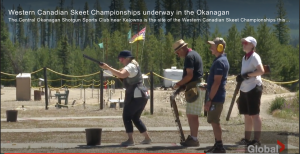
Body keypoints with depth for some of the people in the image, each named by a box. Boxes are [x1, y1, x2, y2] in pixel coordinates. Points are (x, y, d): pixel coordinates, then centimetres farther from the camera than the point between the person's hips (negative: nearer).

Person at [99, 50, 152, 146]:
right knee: (135, 118, 17)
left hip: (136, 96, -10)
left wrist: (108, 67, -30)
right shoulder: (133, 65, 21)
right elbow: (120, 73, 19)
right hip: (142, 95, 10)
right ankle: (147, 138, 18)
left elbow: (121, 75, -31)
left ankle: (130, 140, -14)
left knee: (126, 116, -8)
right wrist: (108, 68, 4)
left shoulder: (131, 66, -12)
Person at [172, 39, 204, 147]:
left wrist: (178, 84, -11)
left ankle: (194, 139, -6)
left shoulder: (189, 56, -14)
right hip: (195, 88, 11)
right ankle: (192, 137, 19)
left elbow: (189, 76, -21)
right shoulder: (194, 54, 18)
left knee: (192, 115, -8)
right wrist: (182, 84, 16)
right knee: (190, 114, 14)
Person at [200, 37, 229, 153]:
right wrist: (207, 86, 17)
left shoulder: (219, 62, -18)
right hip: (217, 96, 10)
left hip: (216, 97, -10)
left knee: (214, 121, -7)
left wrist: (209, 100, -22)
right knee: (214, 121, 15)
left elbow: (217, 83, -23)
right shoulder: (222, 60, 14)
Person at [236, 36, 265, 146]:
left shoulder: (254, 57, -11)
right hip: (245, 89, 9)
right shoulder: (244, 57, 16)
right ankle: (247, 139, 17)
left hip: (254, 88, -9)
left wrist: (247, 75, -20)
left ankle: (257, 140, -8)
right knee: (247, 115, 11)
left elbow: (261, 71, -22)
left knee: (254, 114, -9)